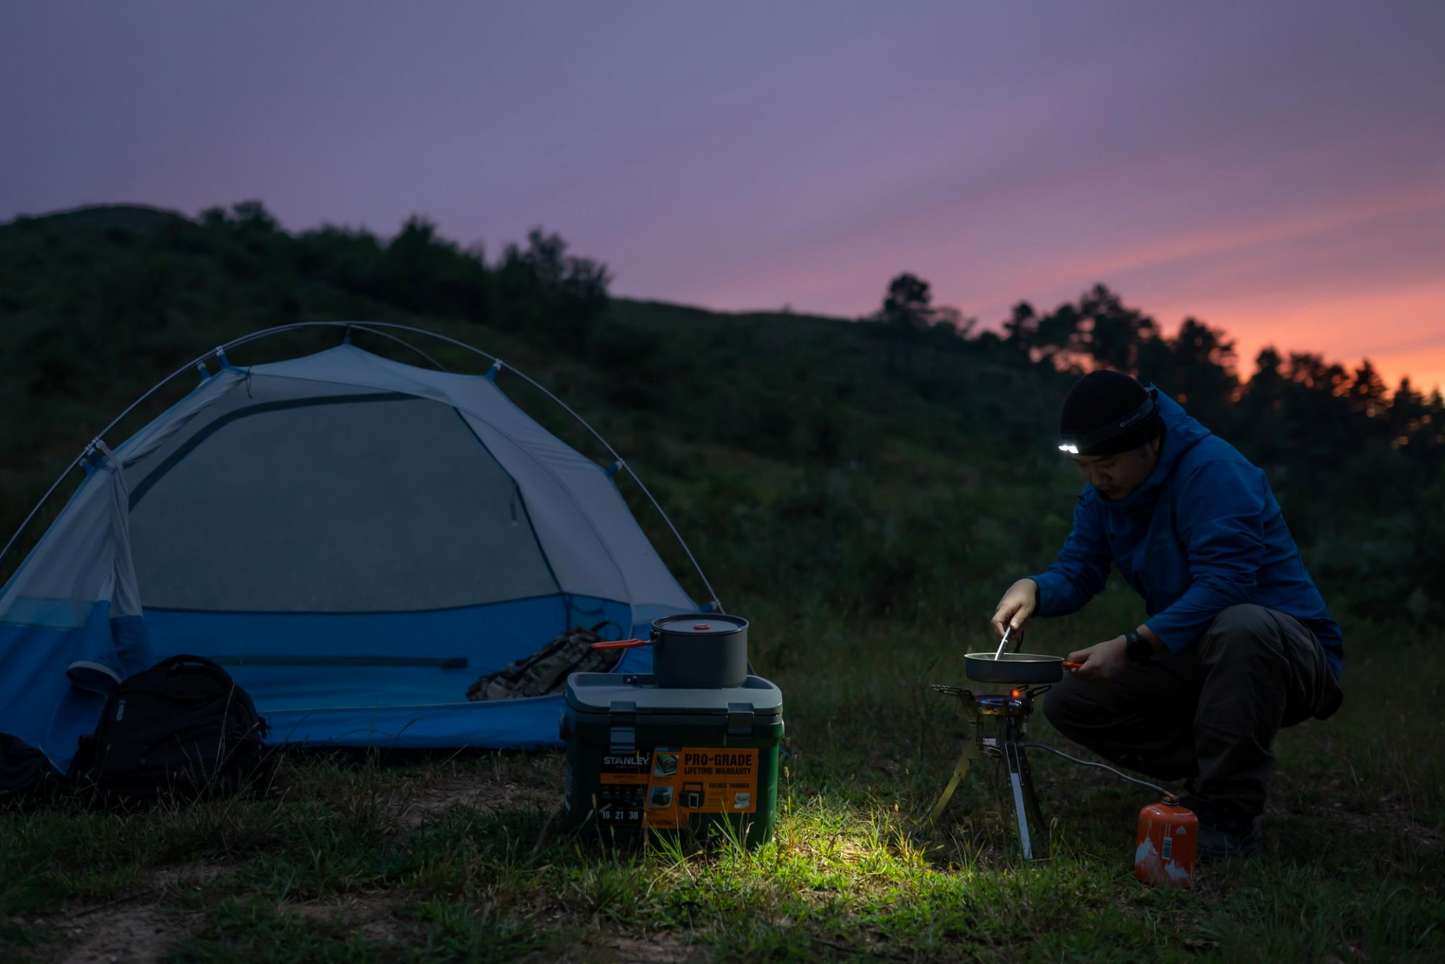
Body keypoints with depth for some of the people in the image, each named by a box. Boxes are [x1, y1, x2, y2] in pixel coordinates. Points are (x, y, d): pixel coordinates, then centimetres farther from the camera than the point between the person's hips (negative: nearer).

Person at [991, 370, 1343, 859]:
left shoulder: (1214, 470, -22)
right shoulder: (1104, 490, 4)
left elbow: (1224, 584, -33)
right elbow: (1077, 570, 1)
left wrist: (1132, 646, -39)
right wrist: (1033, 589, -23)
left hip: (1286, 644, -7)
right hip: (1194, 658, 7)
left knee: (1240, 627, -42)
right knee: (1068, 703, -6)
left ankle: (1230, 815, -28)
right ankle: (1210, 777, 0)